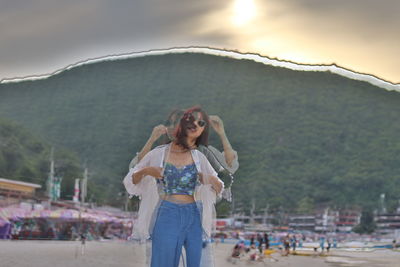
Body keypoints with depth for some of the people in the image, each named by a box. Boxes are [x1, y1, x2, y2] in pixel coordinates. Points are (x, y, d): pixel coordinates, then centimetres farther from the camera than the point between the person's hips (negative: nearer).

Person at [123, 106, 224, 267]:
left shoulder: (199, 157, 9)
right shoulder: (159, 154, 3)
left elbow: (219, 190, 14)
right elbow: (131, 181, 6)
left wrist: (213, 181, -7)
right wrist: (145, 171, -14)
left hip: (194, 217, 2)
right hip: (167, 216, -2)